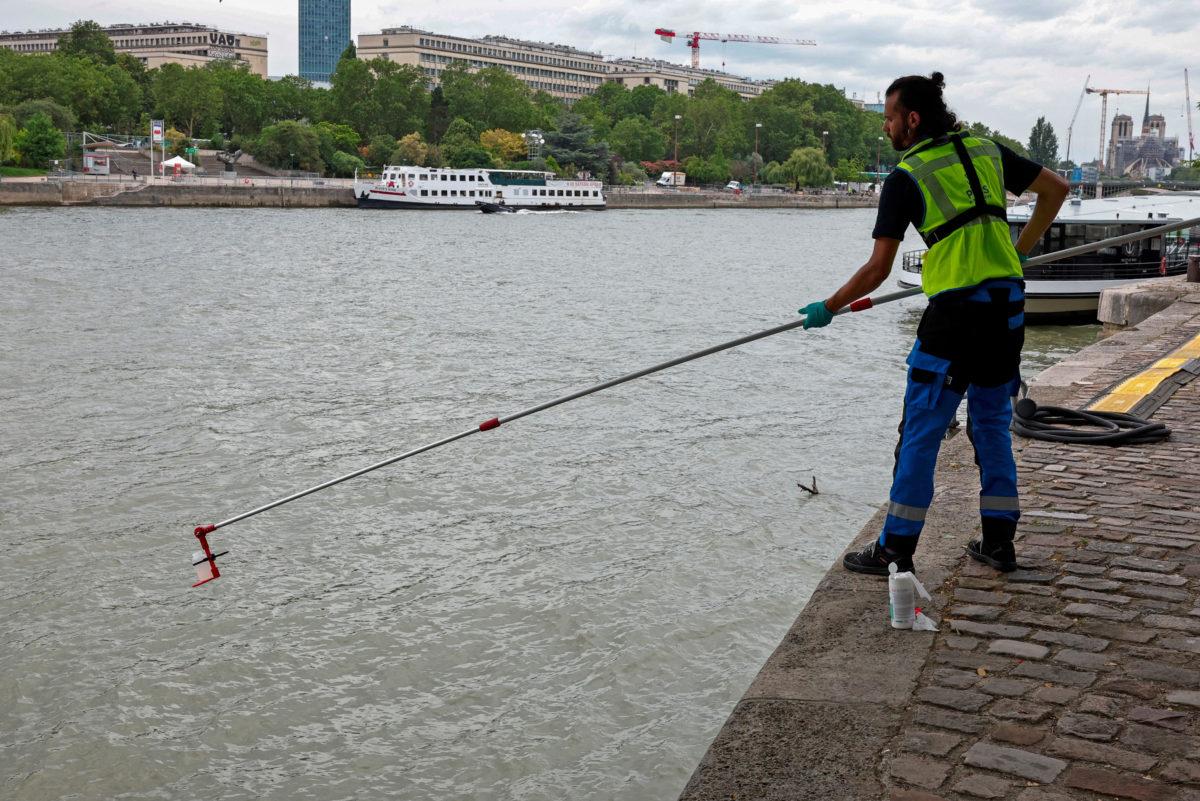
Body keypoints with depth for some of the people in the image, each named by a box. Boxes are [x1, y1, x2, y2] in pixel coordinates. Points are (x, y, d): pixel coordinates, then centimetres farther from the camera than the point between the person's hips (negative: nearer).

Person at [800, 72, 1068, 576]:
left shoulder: (906, 177, -4)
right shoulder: (987, 151, 13)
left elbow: (877, 270, -7)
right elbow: (1056, 189, 19)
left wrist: (828, 309, 6)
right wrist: (1020, 250, 24)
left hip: (956, 311, -6)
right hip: (1008, 306, 6)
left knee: (921, 429, 1)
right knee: (992, 423, 17)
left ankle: (896, 549, 5)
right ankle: (999, 542, 21)